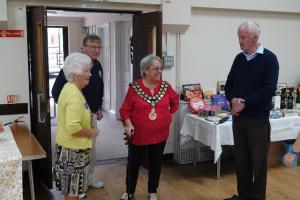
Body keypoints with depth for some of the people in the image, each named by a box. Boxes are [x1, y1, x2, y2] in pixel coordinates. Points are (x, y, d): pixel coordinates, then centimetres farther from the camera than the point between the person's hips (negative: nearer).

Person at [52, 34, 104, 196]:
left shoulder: (98, 66, 3)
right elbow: (56, 91, -19)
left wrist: (99, 107, 12)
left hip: (91, 114, 8)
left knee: (91, 150, 19)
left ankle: (90, 178, 37)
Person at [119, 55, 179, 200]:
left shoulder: (165, 86, -3)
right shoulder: (134, 87, -12)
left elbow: (175, 100, 16)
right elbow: (125, 110, -8)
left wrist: (170, 115, 11)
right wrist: (128, 124, -21)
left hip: (160, 134, 3)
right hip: (138, 135, -2)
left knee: (155, 163, 14)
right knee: (133, 163, 12)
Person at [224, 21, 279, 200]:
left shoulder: (269, 58, -7)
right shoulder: (239, 58, 9)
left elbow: (269, 89, -16)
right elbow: (229, 85, 10)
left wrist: (244, 102, -18)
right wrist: (233, 99, -10)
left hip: (258, 118, -5)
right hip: (238, 117, 5)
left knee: (258, 161, 6)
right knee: (241, 159, 12)